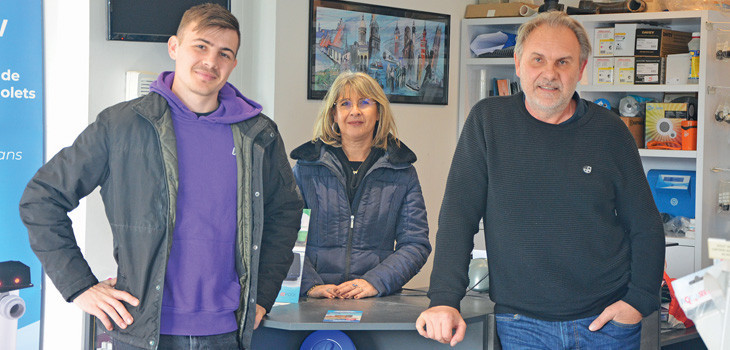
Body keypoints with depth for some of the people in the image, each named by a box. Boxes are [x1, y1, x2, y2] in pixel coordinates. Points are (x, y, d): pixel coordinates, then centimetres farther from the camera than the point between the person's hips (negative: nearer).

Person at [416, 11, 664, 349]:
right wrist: (444, 300, -15)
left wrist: (639, 300, -7)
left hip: (607, 318, 1)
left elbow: (645, 226, 5)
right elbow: (458, 215, -6)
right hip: (521, 323, -1)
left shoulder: (609, 130, 1)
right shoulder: (488, 120, -2)